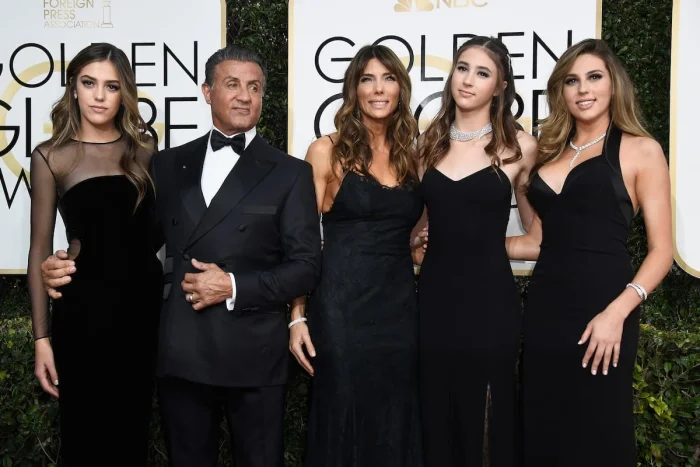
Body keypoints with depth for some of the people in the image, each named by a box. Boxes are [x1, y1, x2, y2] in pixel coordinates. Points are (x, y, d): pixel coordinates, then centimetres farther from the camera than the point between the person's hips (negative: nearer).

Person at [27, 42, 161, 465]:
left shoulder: (144, 149, 5)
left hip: (144, 302, 3)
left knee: (134, 429, 14)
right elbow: (40, 250, -1)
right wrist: (41, 336, -3)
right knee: (85, 433, 8)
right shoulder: (52, 157, -2)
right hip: (84, 308, -2)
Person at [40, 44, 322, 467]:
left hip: (253, 357, -2)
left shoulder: (290, 173, 1)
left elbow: (307, 266, -4)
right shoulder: (168, 165, 11)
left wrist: (234, 288, -15)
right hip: (179, 354, 3)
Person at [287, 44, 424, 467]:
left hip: (400, 308, 4)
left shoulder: (411, 155, 11)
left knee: (396, 429, 12)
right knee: (342, 426, 5)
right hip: (341, 308, -4)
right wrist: (298, 317, -8)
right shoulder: (327, 152, -1)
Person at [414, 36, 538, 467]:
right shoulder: (429, 142, 7)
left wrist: (487, 239, 0)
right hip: (435, 295, 3)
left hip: (489, 298, -3)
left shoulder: (519, 146, -2)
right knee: (437, 416, 11)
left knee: (489, 416, 7)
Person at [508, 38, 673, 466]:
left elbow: (662, 249, -5)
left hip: (601, 310, -4)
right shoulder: (549, 152, 15)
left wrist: (618, 311, -18)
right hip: (544, 308, 5)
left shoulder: (640, 150, 0)